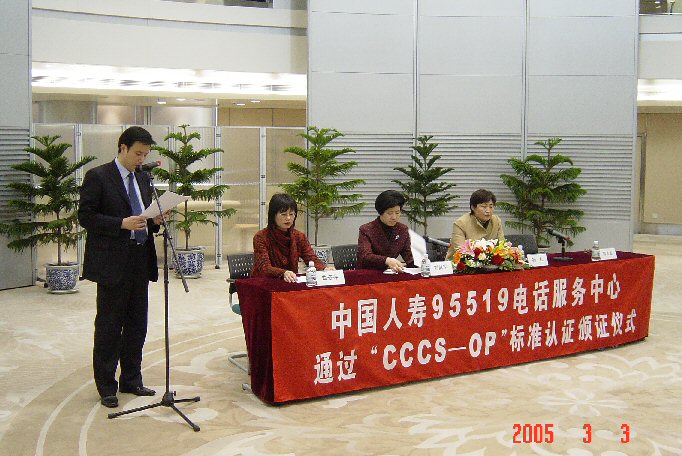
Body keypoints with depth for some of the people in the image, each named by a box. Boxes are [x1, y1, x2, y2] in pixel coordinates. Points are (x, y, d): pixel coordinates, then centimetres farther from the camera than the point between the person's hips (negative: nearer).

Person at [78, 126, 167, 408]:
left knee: (137, 325, 12)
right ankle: (106, 386, 13)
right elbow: (85, 217, -11)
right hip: (112, 263, -7)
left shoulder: (143, 178, 14)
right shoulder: (98, 177, -7)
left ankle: (131, 380, 25)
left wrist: (154, 220, -1)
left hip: (140, 262, 7)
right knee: (109, 327, 2)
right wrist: (122, 224, -21)